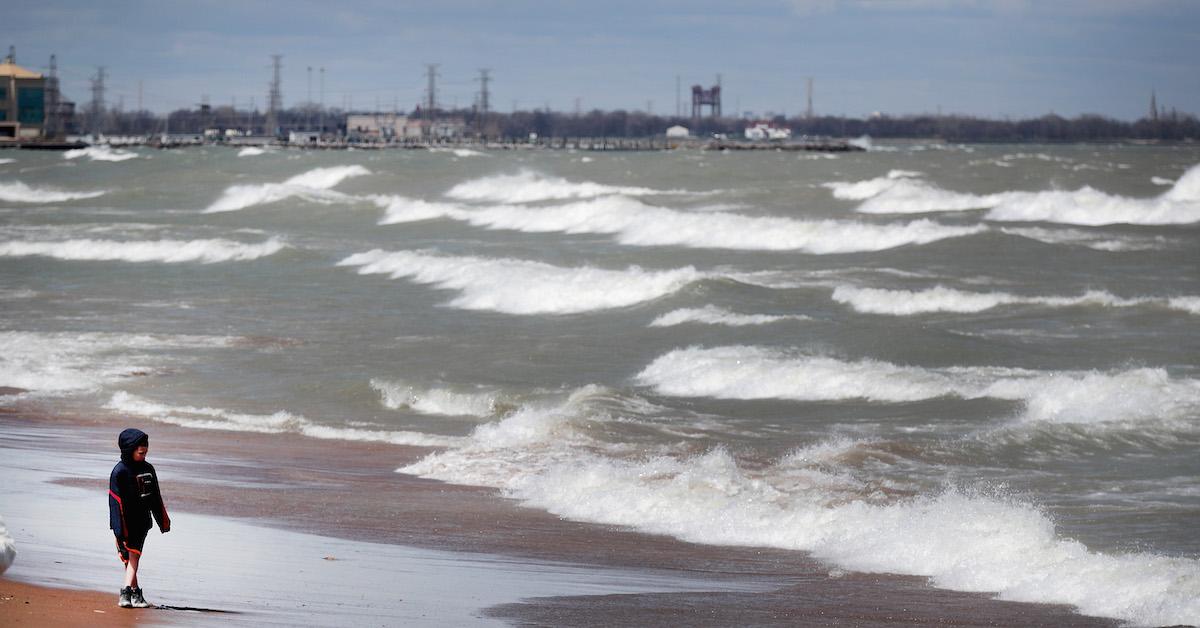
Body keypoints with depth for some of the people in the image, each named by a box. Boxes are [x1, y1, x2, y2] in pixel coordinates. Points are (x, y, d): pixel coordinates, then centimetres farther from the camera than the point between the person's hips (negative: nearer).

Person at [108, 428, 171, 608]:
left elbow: (156, 497, 19)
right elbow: (116, 501, -12)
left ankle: (127, 593, 0)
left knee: (134, 557, 2)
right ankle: (135, 592, -3)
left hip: (142, 522, 5)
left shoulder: (148, 469, 10)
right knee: (130, 557, -4)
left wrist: (163, 520, 21)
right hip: (126, 524, -5)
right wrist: (119, 530, -17)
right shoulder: (120, 471, -10)